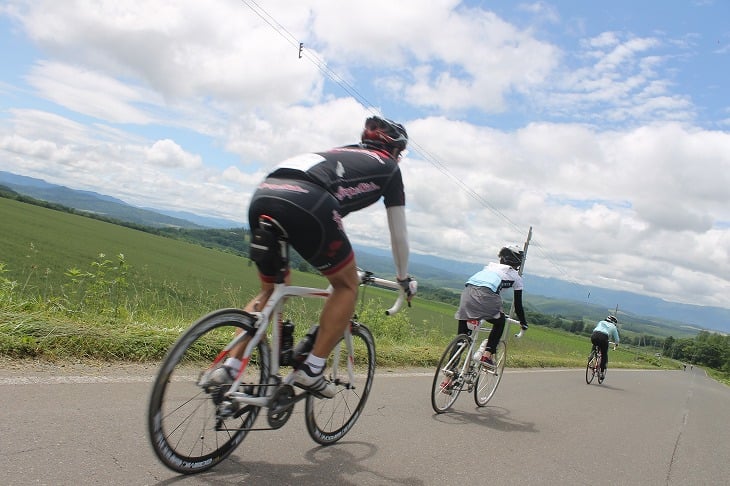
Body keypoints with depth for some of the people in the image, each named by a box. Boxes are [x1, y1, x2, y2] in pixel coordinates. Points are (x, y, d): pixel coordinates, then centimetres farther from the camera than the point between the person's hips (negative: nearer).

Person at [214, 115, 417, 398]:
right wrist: (404, 278, 41)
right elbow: (399, 234, 26)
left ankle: (229, 367, 16)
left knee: (271, 291, 25)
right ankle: (311, 370, 10)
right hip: (304, 205, -7)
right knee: (347, 285, 15)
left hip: (262, 197, 7)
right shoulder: (389, 167, 23)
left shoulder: (340, 153, 40)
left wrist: (337, 262, 61)